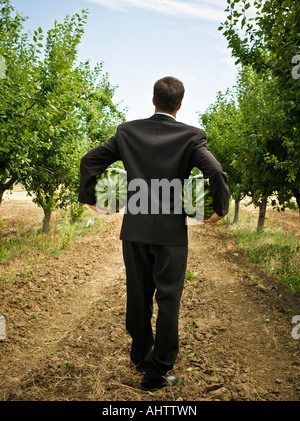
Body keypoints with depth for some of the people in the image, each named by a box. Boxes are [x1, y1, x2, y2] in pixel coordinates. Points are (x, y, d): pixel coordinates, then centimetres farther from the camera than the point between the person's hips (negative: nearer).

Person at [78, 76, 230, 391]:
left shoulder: (127, 131, 2)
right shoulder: (191, 136, -7)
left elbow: (89, 161, 2)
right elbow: (215, 172, -19)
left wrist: (88, 197, 15)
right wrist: (220, 208, -3)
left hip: (134, 229, 4)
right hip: (171, 232, -3)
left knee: (138, 296, 18)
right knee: (168, 300, 8)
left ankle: (140, 355, 38)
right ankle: (156, 373, 19)